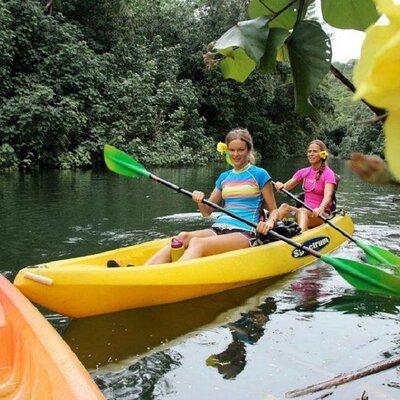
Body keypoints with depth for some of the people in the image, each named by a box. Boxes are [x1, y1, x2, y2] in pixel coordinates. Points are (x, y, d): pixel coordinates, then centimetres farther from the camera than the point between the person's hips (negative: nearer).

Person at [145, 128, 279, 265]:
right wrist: (200, 201, -3)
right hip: (218, 229, 5)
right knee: (183, 237, -29)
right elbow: (206, 212, 21)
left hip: (245, 233, -4)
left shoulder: (260, 174, 7)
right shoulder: (224, 177, 20)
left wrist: (269, 222, -15)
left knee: (197, 243, -34)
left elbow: (274, 210, 9)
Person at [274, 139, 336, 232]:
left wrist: (321, 208, -44)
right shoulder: (303, 172, 12)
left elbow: (328, 195, -23)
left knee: (302, 211, -36)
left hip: (322, 215, -5)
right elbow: (286, 187, 4)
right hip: (305, 210, 5)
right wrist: (280, 186, -21)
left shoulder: (328, 173, -6)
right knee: (284, 206, -23)